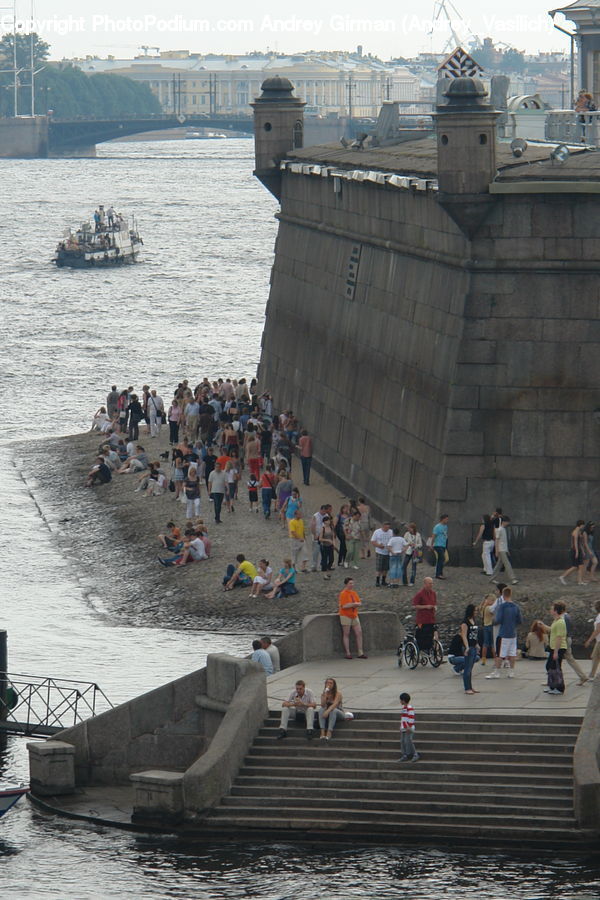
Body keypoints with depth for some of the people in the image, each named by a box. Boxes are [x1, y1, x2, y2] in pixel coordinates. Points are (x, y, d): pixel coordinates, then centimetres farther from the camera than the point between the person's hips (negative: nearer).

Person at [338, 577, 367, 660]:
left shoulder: (354, 593, 9)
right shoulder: (343, 594, -12)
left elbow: (359, 603, 3)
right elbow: (344, 606, -21)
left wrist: (351, 604, -16)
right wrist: (354, 604, -10)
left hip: (354, 616, 7)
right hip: (345, 616, -7)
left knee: (359, 633, 2)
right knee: (346, 634, -1)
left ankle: (360, 653, 5)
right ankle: (348, 653, 1)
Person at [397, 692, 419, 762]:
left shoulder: (410, 708, -14)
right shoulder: (403, 708, 17)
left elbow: (411, 718, -18)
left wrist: (409, 727, -20)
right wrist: (401, 727, 23)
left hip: (408, 729, -10)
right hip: (403, 729, 10)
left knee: (408, 741, -13)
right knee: (402, 742, 7)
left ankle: (415, 755, -6)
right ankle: (405, 756, 12)